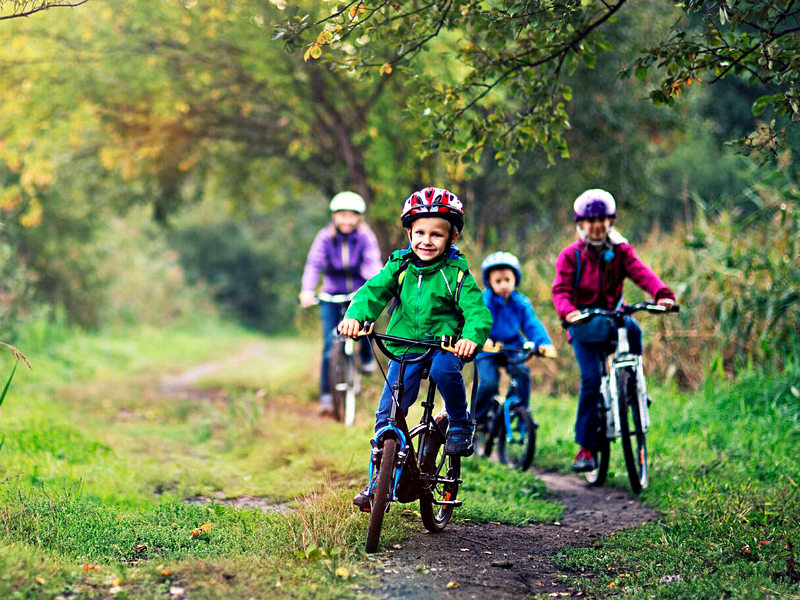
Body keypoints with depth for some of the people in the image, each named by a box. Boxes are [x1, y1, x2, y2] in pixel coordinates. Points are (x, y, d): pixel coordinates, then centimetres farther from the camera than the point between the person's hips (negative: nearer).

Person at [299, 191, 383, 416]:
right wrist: (307, 290, -34)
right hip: (332, 296, 0)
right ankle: (326, 395, -4)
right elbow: (314, 264, -16)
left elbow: (373, 264, -20)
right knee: (330, 343, -10)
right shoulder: (325, 237, -7)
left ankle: (367, 356, 6)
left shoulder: (366, 237, -8)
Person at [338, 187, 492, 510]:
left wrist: (471, 336, -37)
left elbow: (477, 311, -15)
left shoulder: (456, 273, -7)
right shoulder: (399, 267, 2)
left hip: (445, 346, -3)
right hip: (404, 349, 3)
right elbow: (373, 292, -5)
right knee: (387, 413, -4)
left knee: (444, 369, -37)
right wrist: (355, 315, -27)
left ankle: (460, 423, -9)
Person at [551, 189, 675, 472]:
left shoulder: (621, 251, 5)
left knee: (632, 329, -34)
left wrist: (663, 294, -33)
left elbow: (641, 272, -12)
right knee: (591, 379, -16)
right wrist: (567, 311, -35)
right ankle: (587, 447, -8)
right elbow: (561, 289, -12)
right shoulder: (570, 255, 0)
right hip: (584, 325, -2)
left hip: (613, 317, 2)